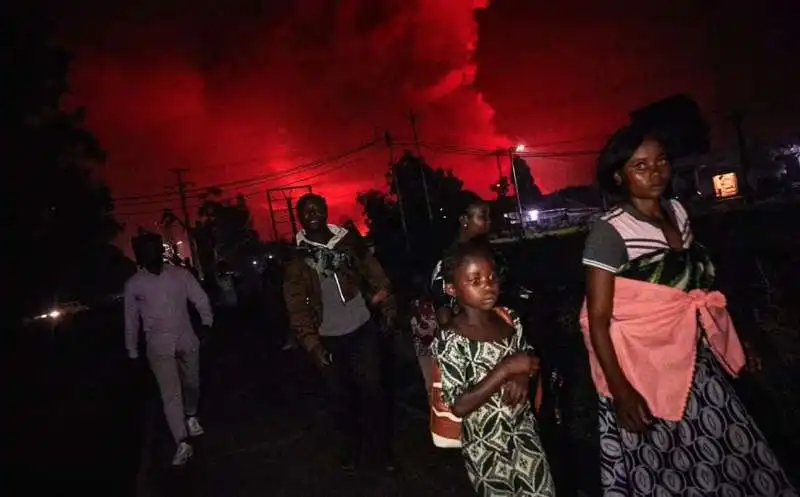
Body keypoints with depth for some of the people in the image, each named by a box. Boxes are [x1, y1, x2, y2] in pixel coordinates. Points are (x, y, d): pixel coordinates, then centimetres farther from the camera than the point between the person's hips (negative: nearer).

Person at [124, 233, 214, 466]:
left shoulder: (180, 274, -5)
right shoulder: (133, 284, -3)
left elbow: (201, 300, 0)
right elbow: (131, 320, 5)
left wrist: (208, 326, -3)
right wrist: (133, 353, 10)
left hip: (186, 340, 1)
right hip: (158, 346, -1)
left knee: (191, 384, 14)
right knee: (170, 394, -4)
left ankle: (191, 416, 35)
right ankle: (182, 442, -2)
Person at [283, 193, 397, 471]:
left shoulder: (349, 242, -1)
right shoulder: (296, 259, -4)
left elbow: (375, 275, 1)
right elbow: (297, 307, -7)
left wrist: (388, 308, -9)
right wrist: (311, 343, -13)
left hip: (362, 329, 0)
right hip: (328, 338, 0)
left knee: (371, 390, 5)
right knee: (340, 395, 13)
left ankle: (381, 450, 22)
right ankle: (350, 448, 34)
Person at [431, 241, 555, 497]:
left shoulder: (508, 318, -6)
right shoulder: (450, 341, -23)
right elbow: (459, 406, -24)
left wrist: (523, 376, -13)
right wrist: (505, 370, -28)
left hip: (524, 433, 5)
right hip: (486, 447, -5)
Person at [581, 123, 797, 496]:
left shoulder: (677, 211, 3)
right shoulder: (610, 231, -17)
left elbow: (699, 282, 16)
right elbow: (597, 320, -17)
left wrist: (735, 337, 15)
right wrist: (620, 390, -20)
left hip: (697, 362, 6)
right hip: (644, 369, -6)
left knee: (731, 453, 11)